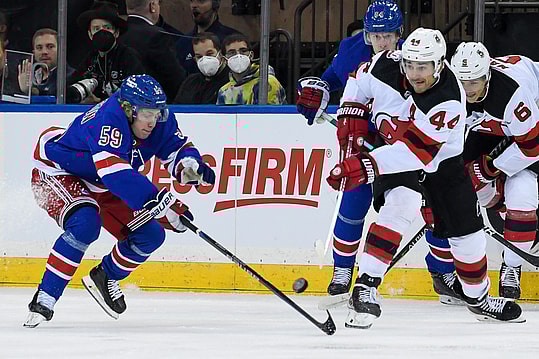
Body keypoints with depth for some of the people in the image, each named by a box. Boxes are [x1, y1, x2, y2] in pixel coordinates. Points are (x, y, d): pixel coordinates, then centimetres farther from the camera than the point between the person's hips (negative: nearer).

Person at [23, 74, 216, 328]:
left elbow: (178, 147, 3)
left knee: (151, 235, -1)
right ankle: (44, 300, -30)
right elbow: (114, 172, -46)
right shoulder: (109, 119, -36)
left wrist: (190, 165, -23)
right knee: (85, 224, -36)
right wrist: (159, 202, -51)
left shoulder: (160, 120, -12)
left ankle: (104, 278, 24)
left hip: (100, 186, 8)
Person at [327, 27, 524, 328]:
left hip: (441, 159, 0)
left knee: (466, 229, 5)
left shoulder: (450, 100, -35)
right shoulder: (387, 65, -23)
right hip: (391, 149, 0)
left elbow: (417, 151, -43)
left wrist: (365, 167, -49)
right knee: (401, 205, -28)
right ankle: (366, 286, -30)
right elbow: (359, 82, 2)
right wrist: (352, 119, -7)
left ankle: (478, 296, 31)